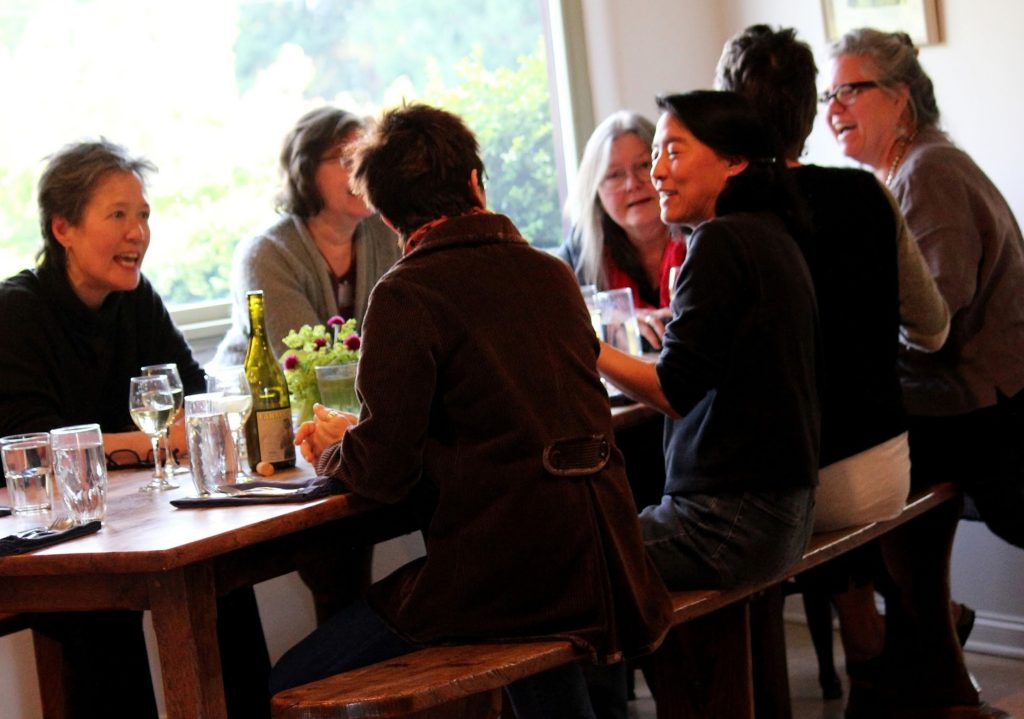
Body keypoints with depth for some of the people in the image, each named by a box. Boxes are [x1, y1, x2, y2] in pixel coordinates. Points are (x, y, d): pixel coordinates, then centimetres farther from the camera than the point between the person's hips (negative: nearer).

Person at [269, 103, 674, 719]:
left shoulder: (408, 293, -8)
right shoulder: (552, 273, 11)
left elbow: (384, 471, -12)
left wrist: (333, 449, 12)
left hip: (503, 568, -7)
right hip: (601, 562, 7)